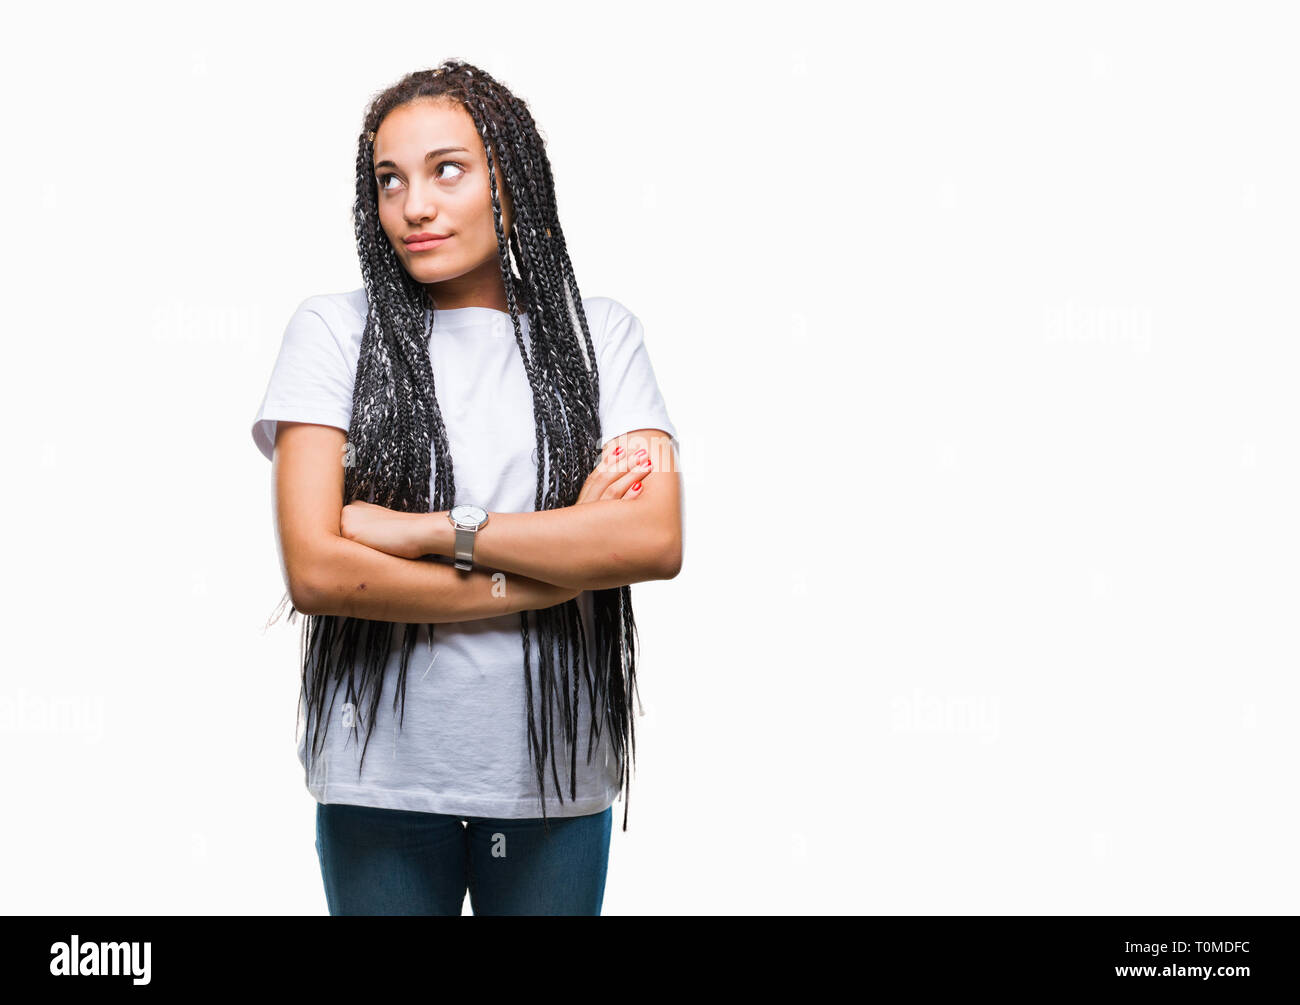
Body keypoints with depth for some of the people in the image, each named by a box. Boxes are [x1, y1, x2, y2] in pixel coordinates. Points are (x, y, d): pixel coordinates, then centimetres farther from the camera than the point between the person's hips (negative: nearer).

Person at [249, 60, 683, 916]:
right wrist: (558, 568, -11)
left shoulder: (600, 334, 3)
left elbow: (657, 541, -12)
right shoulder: (336, 330, -1)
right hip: (382, 780, -1)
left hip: (559, 776, 1)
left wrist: (430, 531, -15)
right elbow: (314, 571, -12)